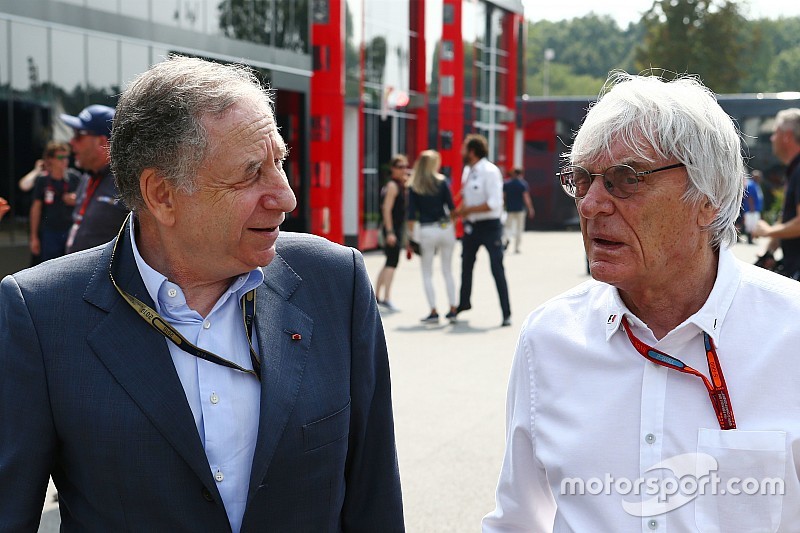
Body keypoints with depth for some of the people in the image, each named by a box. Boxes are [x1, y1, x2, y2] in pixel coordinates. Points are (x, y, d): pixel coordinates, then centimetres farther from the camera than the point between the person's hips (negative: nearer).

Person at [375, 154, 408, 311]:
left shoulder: (400, 185, 16)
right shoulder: (392, 185, -12)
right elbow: (387, 209, -20)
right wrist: (390, 232, -25)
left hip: (397, 229, 10)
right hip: (392, 229, -10)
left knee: (389, 263, 16)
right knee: (392, 263, -15)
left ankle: (376, 296, 24)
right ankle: (386, 298, -20)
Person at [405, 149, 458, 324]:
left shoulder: (414, 187, 0)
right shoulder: (441, 182, -1)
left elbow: (411, 214, -3)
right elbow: (451, 207, -1)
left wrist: (410, 234, 3)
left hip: (427, 231, -1)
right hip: (446, 228, 1)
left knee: (427, 273, 8)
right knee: (447, 270, 12)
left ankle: (433, 311, 2)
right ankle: (452, 310, 13)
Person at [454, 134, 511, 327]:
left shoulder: (490, 171, -17)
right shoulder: (467, 171, 7)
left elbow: (494, 204, -24)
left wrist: (467, 210, -19)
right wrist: (459, 212, 2)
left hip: (489, 226, -8)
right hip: (471, 226, 8)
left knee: (497, 269, -7)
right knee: (466, 265, 21)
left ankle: (506, 314, -1)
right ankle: (464, 303, 42)